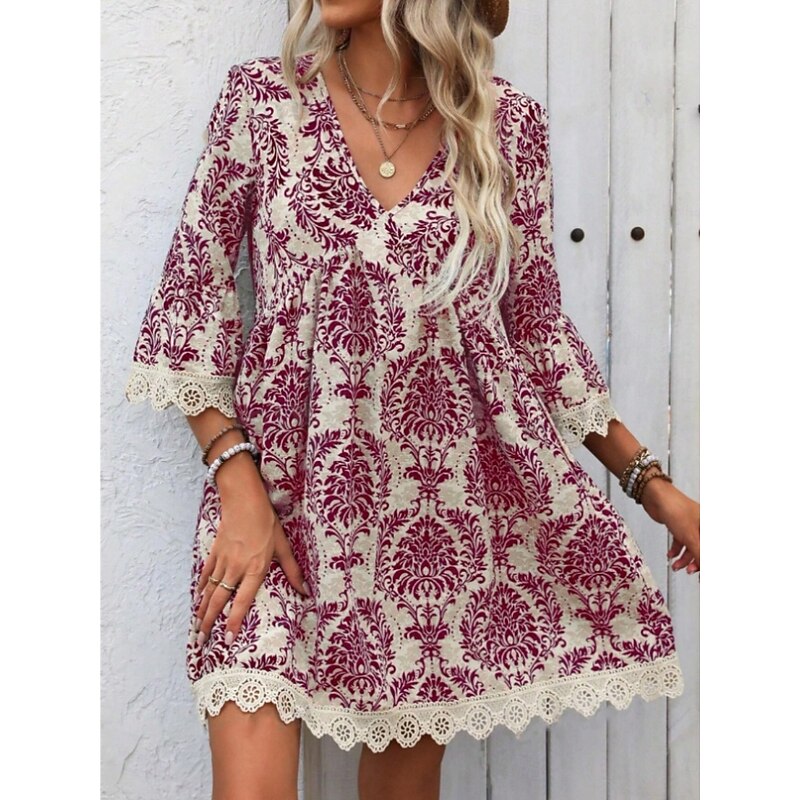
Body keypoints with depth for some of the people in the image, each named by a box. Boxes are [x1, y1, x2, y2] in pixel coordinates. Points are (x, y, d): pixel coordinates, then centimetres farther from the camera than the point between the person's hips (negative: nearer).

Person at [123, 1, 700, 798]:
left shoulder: (508, 123, 3)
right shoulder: (262, 96, -1)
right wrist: (238, 485, -11)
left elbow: (538, 325, 11)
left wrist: (650, 480, 9)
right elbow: (190, 297, 0)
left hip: (450, 495, 2)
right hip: (285, 473, -1)